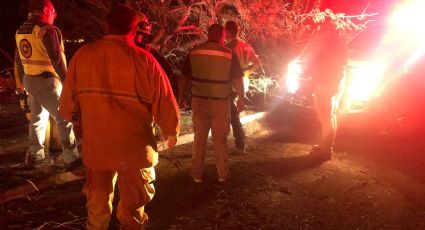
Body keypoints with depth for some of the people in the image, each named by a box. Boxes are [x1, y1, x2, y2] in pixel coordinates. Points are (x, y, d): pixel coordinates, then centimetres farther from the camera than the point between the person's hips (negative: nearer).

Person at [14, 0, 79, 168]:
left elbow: (18, 60, 19)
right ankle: (71, 156, 7)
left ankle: (35, 156, 21)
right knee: (63, 118, 1)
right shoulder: (47, 30, -15)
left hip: (29, 80, 8)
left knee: (37, 118, 17)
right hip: (46, 81, -8)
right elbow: (57, 60, -19)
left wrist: (21, 81, 28)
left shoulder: (21, 31, 11)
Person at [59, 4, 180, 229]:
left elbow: (68, 103, 2)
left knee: (97, 204, 24)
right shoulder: (143, 59, -14)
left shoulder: (82, 55, -5)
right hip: (135, 147, -2)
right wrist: (171, 132, 7)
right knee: (132, 205, 19)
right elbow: (165, 104, -11)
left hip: (96, 146, 3)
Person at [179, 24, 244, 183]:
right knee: (220, 139, 13)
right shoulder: (229, 54, -7)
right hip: (220, 102, -1)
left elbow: (185, 77, 3)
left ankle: (197, 174, 20)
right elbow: (237, 80, -4)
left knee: (199, 138, 14)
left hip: (199, 101, 1)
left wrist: (182, 95, 15)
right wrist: (241, 98, 9)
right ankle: (222, 174, 22)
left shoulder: (194, 52, -2)